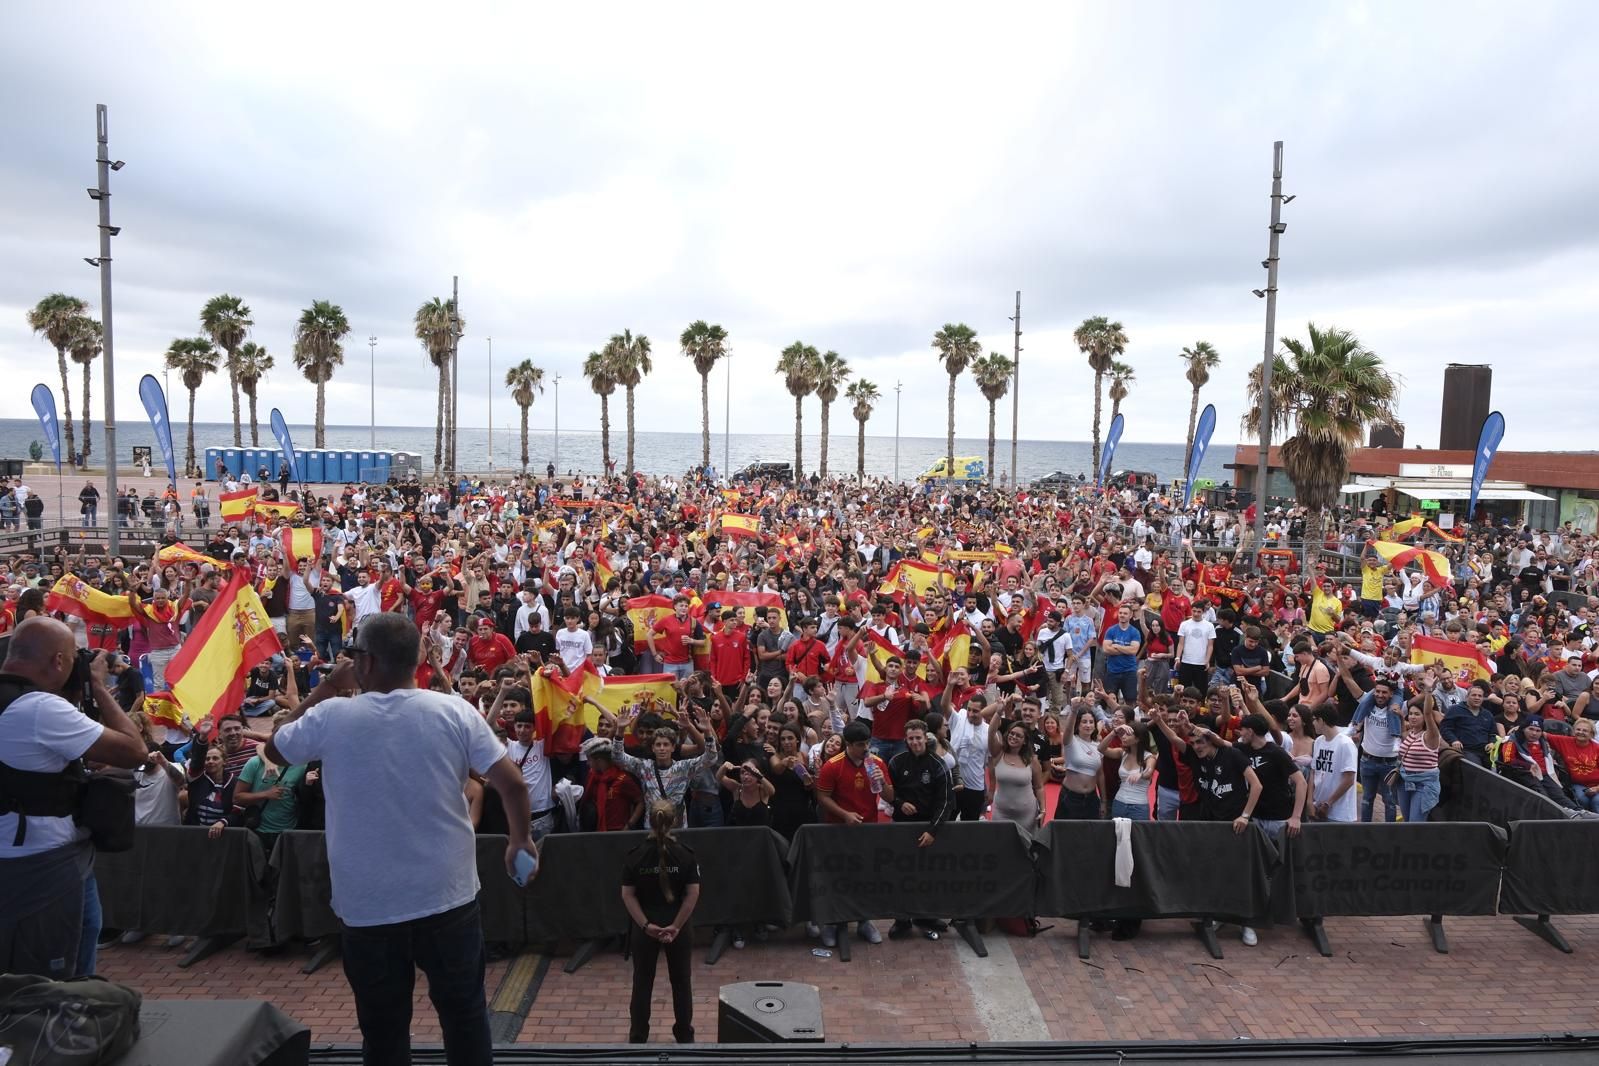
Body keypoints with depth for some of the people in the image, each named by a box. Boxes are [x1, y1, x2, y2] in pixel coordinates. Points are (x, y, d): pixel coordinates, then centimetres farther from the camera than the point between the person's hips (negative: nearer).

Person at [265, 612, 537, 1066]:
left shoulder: (332, 715, -11)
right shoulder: (454, 711, -11)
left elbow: (275, 749, 11)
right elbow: (511, 782, -12)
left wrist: (326, 688, 14)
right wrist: (521, 839, 5)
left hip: (368, 906, 0)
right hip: (448, 897, 0)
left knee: (384, 1029, 18)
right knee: (465, 1016, 18)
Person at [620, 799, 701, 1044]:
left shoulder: (636, 855, -9)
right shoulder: (686, 854, -11)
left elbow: (628, 895, -10)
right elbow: (693, 894, -13)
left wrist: (646, 925, -10)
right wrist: (676, 926, -10)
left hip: (644, 927, 0)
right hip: (679, 926, 0)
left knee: (642, 982, 15)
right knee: (681, 980, 16)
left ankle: (638, 1036, 25)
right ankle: (684, 1034, 27)